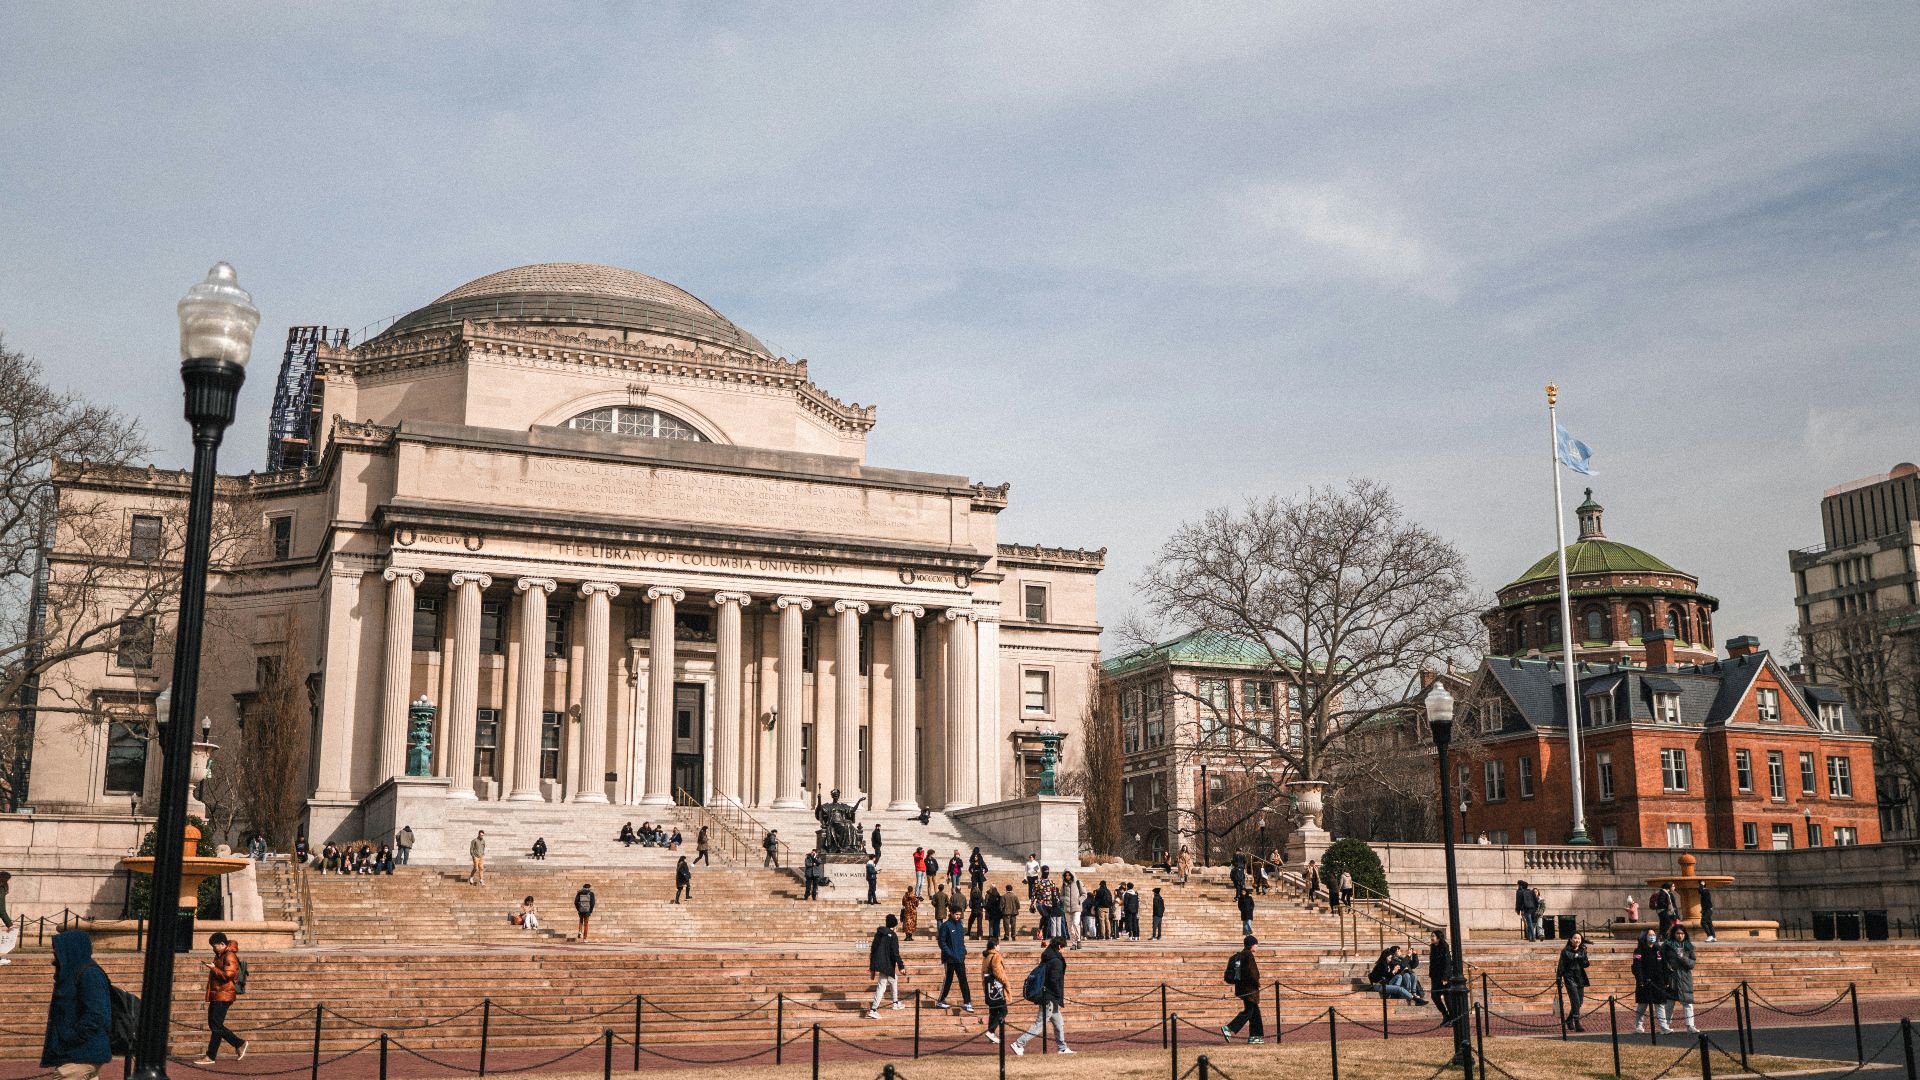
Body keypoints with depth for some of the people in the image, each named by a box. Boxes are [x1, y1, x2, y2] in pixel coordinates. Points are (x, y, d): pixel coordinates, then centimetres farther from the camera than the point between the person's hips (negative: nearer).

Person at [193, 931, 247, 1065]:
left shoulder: (230, 956, -13)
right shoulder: (219, 956, 19)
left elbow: (227, 975, -24)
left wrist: (213, 969, -15)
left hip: (224, 995, -11)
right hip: (216, 995, 11)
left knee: (216, 1025, -9)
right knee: (213, 1024, 10)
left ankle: (210, 1056, -7)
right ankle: (239, 1044, 17)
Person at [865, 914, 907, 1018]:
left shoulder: (878, 933, 6)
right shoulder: (893, 936, -13)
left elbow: (873, 949, 11)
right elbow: (895, 953, -17)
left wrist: (872, 965, 19)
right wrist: (901, 967, -11)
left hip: (877, 962, 7)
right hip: (887, 965, -7)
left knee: (894, 979, 26)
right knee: (881, 986, -4)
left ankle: (896, 1002, 37)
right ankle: (873, 1010, -9)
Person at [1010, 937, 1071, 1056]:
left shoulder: (1046, 959, 12)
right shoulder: (1056, 961, -16)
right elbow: (1054, 980, -22)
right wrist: (1061, 997, -13)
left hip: (1044, 996, 10)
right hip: (1050, 998, -10)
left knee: (1059, 1023, 19)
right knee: (1040, 1025, -7)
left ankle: (1062, 1048, 25)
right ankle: (1018, 1044, -8)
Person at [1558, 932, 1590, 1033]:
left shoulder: (1582, 951, 8)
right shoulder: (1566, 951, -3)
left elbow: (1586, 965, 1)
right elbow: (1561, 966, -2)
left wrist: (1582, 958, -17)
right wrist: (1559, 980, -5)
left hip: (1580, 979, 5)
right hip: (1570, 978, -5)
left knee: (1580, 1002, 9)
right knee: (1576, 1002, -12)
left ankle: (1569, 1020, 29)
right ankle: (1577, 1024, -9)